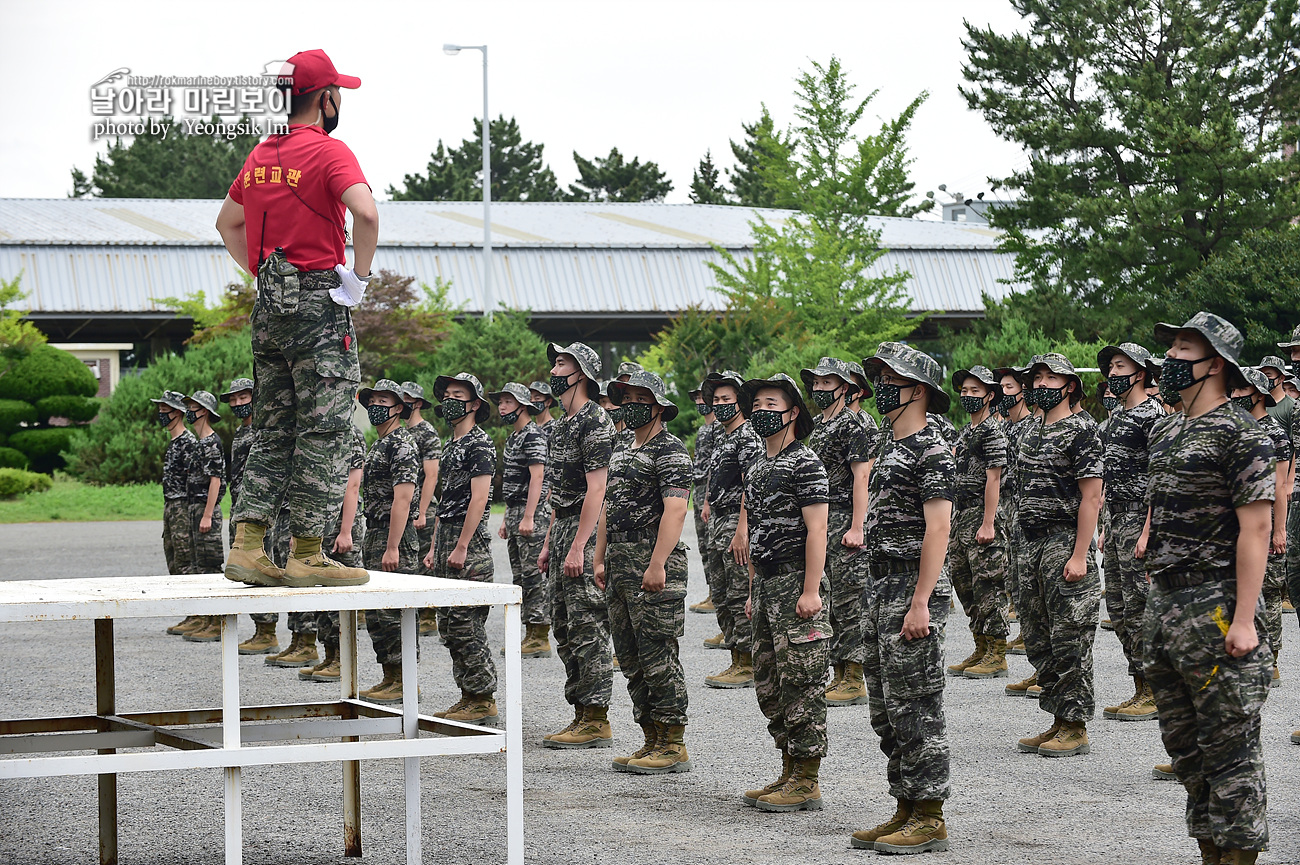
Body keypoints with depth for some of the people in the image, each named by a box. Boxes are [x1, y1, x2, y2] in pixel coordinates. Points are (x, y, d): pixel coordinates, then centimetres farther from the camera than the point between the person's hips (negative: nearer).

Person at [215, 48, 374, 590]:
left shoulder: (261, 155, 14)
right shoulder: (328, 151, -10)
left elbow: (227, 223, 27)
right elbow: (365, 212, -27)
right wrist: (358, 277, -14)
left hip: (270, 306, 8)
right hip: (318, 305, -7)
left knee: (273, 432, 12)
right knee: (323, 432, -3)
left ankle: (247, 546, 5)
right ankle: (306, 555, -3)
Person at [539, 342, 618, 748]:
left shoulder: (595, 423, -14)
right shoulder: (563, 424, 18)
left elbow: (596, 490, -19)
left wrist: (577, 548, -23)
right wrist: (549, 544, 21)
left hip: (587, 535, -10)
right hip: (563, 530, 10)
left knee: (588, 629, -8)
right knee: (565, 629, 11)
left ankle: (595, 720, -5)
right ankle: (582, 715, 17)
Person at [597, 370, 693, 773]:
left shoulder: (670, 450, -10)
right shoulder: (622, 453, 19)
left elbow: (675, 509, -19)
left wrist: (657, 564, -25)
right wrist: (600, 560, 17)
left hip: (654, 567, -10)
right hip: (621, 567, 10)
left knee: (658, 658, -8)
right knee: (631, 660, 10)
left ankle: (673, 747, -4)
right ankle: (652, 741, 17)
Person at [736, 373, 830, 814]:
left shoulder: (805, 464, -10)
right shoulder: (756, 467, 17)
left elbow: (816, 531, -15)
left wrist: (810, 591, -21)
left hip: (797, 583, -9)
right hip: (766, 584, 9)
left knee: (800, 683, -7)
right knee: (768, 684, 11)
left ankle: (807, 782, -4)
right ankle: (789, 773, 19)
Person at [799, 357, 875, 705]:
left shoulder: (853, 425, -10)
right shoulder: (816, 425, 17)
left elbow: (861, 477, -16)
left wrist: (856, 528, -21)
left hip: (845, 522, -9)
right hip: (821, 522, 9)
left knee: (848, 601, -8)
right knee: (829, 602, 10)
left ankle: (854, 681, -5)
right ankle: (839, 676, 15)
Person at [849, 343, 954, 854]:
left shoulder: (932, 451, -13)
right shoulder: (891, 446, 17)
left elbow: (938, 530, -19)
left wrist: (920, 603, -24)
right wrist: (885, 599, 20)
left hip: (914, 589, -10)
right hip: (883, 587, 10)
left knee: (915, 706, -7)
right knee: (887, 709, 13)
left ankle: (930, 819, -2)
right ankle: (906, 811, 19)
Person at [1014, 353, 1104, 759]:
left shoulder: (1080, 431, -9)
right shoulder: (1032, 435, 17)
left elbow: (1091, 497, -14)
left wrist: (1079, 556, -19)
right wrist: (1028, 553, 17)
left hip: (1065, 544, -9)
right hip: (1033, 544, 9)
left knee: (1070, 639, -6)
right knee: (1038, 639, 11)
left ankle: (1075, 728, -1)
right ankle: (1058, 721, 18)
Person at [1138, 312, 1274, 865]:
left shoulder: (1240, 436, -11)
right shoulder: (1165, 433, 15)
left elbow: (1255, 530, -16)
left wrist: (1244, 619, -21)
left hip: (1214, 606, -9)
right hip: (1164, 603, 9)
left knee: (1229, 746, -4)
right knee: (1183, 741, 14)